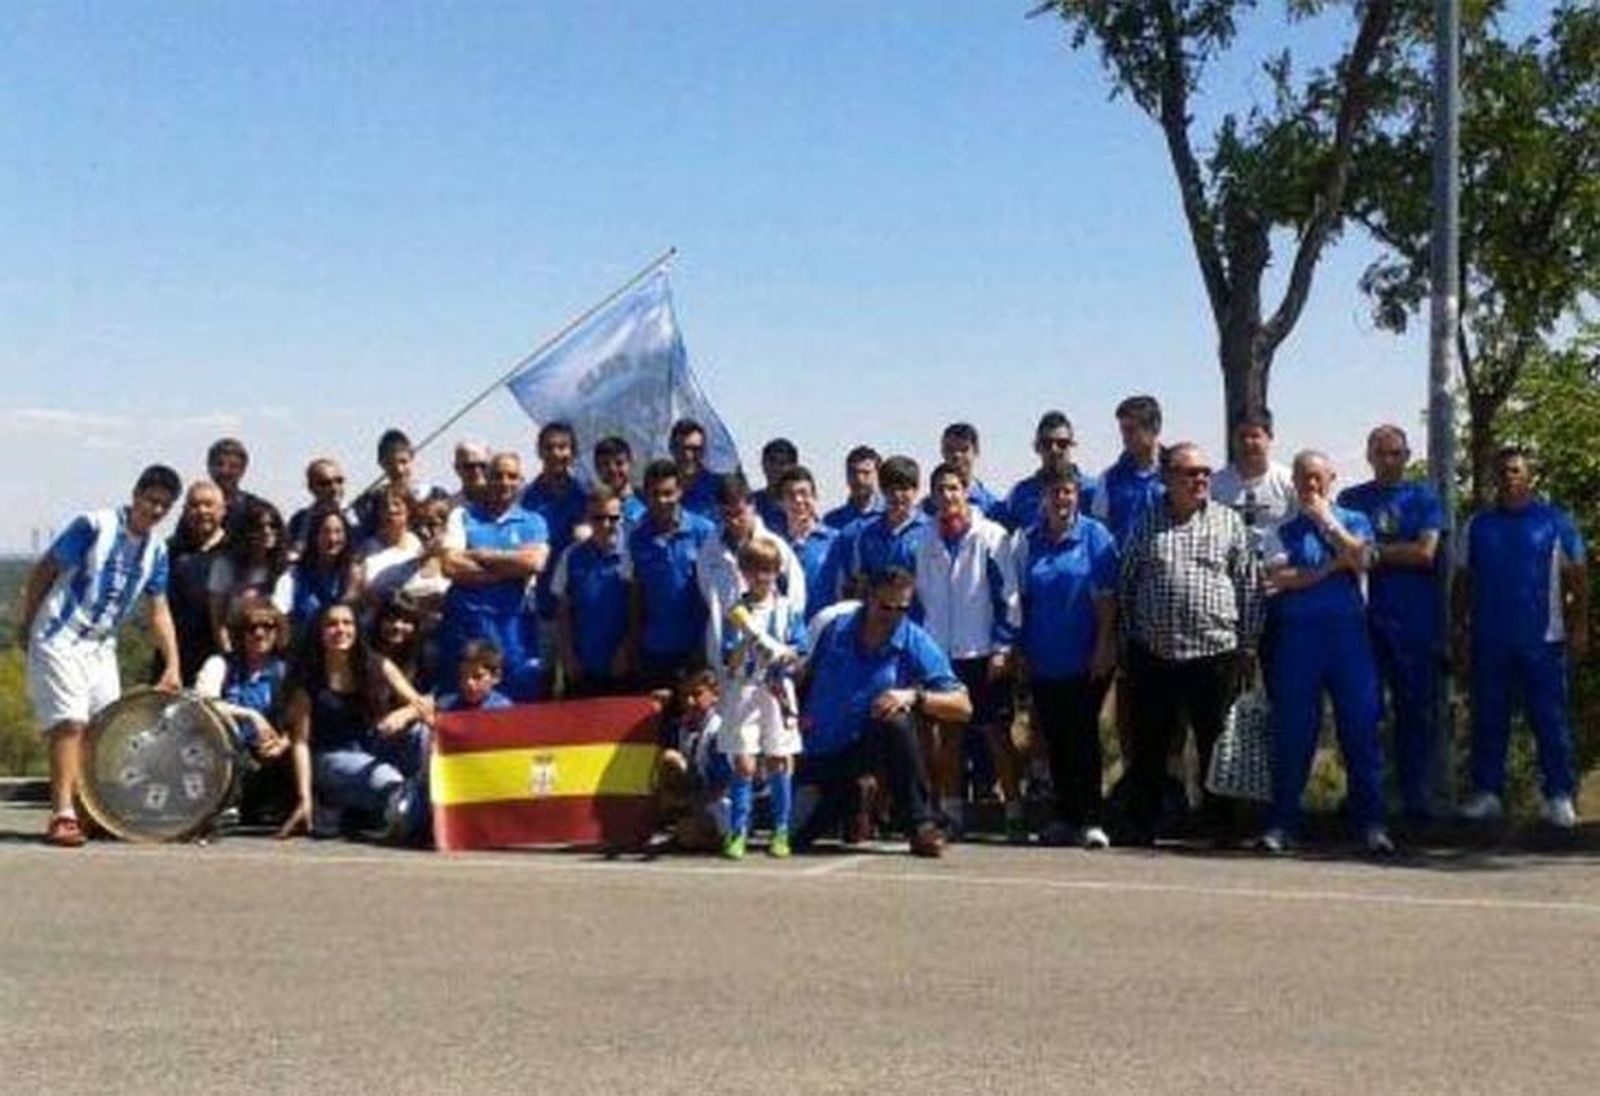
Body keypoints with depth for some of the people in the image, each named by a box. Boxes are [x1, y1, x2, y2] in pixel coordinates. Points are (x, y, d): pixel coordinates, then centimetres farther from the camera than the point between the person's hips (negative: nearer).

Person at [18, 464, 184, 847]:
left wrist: (173, 666, -2)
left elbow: (159, 612, 6)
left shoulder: (156, 551, 5)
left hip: (101, 647, 7)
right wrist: (25, 623, -3)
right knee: (69, 724, -14)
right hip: (60, 639, -7)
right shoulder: (93, 526, -13)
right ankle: (62, 814, -14)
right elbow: (44, 570, -8)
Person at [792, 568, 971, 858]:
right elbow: (806, 677, 13)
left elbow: (962, 706, -18)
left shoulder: (916, 644, -11)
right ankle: (848, 801, 26)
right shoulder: (837, 628, -4)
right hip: (817, 751, 2)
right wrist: (798, 713, -5)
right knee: (795, 837, -8)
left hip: (867, 744, -2)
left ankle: (921, 826, -22)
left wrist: (915, 696, -32)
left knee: (896, 721, -35)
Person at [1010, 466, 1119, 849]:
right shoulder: (1027, 541, 8)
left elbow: (1106, 597, -5)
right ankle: (1065, 817, 16)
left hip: (1085, 660, -4)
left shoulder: (1095, 537, -2)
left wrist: (1104, 647, -11)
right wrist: (1019, 650, 6)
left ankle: (1091, 819, 0)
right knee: (1055, 739, 8)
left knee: (1083, 735, -4)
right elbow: (1019, 599, 11)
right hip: (1043, 660, 4)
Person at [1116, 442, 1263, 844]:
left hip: (1215, 653, 0)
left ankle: (1220, 823, 17)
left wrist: (1248, 644, 3)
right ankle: (1142, 824, 14)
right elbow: (1125, 584, 11)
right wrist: (1130, 635, 6)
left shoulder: (1228, 522, 6)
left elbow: (1249, 584, 6)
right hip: (1153, 656, 1)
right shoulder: (1145, 523, 7)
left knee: (1216, 745, 6)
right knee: (1149, 745, 5)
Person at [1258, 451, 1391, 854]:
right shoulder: (1282, 532, 11)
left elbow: (1360, 560, -7)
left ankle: (1371, 823, 3)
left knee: (1361, 727, -2)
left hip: (1348, 630, 0)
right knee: (1292, 730, 1)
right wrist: (1332, 567, -5)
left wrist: (1327, 520, -2)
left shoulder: (1354, 522, 13)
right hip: (1298, 635, 0)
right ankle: (1281, 823, 7)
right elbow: (1279, 578, -5)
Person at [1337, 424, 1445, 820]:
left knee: (1416, 711, 3)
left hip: (1416, 623, 0)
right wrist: (1399, 553, -7)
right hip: (1366, 619, 0)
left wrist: (1374, 550, -5)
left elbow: (1425, 553, -4)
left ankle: (1417, 798, 9)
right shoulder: (1351, 499, 10)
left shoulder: (1423, 498, 8)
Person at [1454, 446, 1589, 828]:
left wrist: (1580, 629, -2)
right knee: (1488, 720, 5)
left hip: (1543, 639, -2)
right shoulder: (1477, 525, 10)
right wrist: (1462, 630, 6)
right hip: (1489, 640, 2)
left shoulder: (1556, 522, 4)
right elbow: (1463, 582, 12)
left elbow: (1577, 579, 4)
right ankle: (1487, 793, 12)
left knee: (1550, 720, 0)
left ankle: (1559, 796, 5)